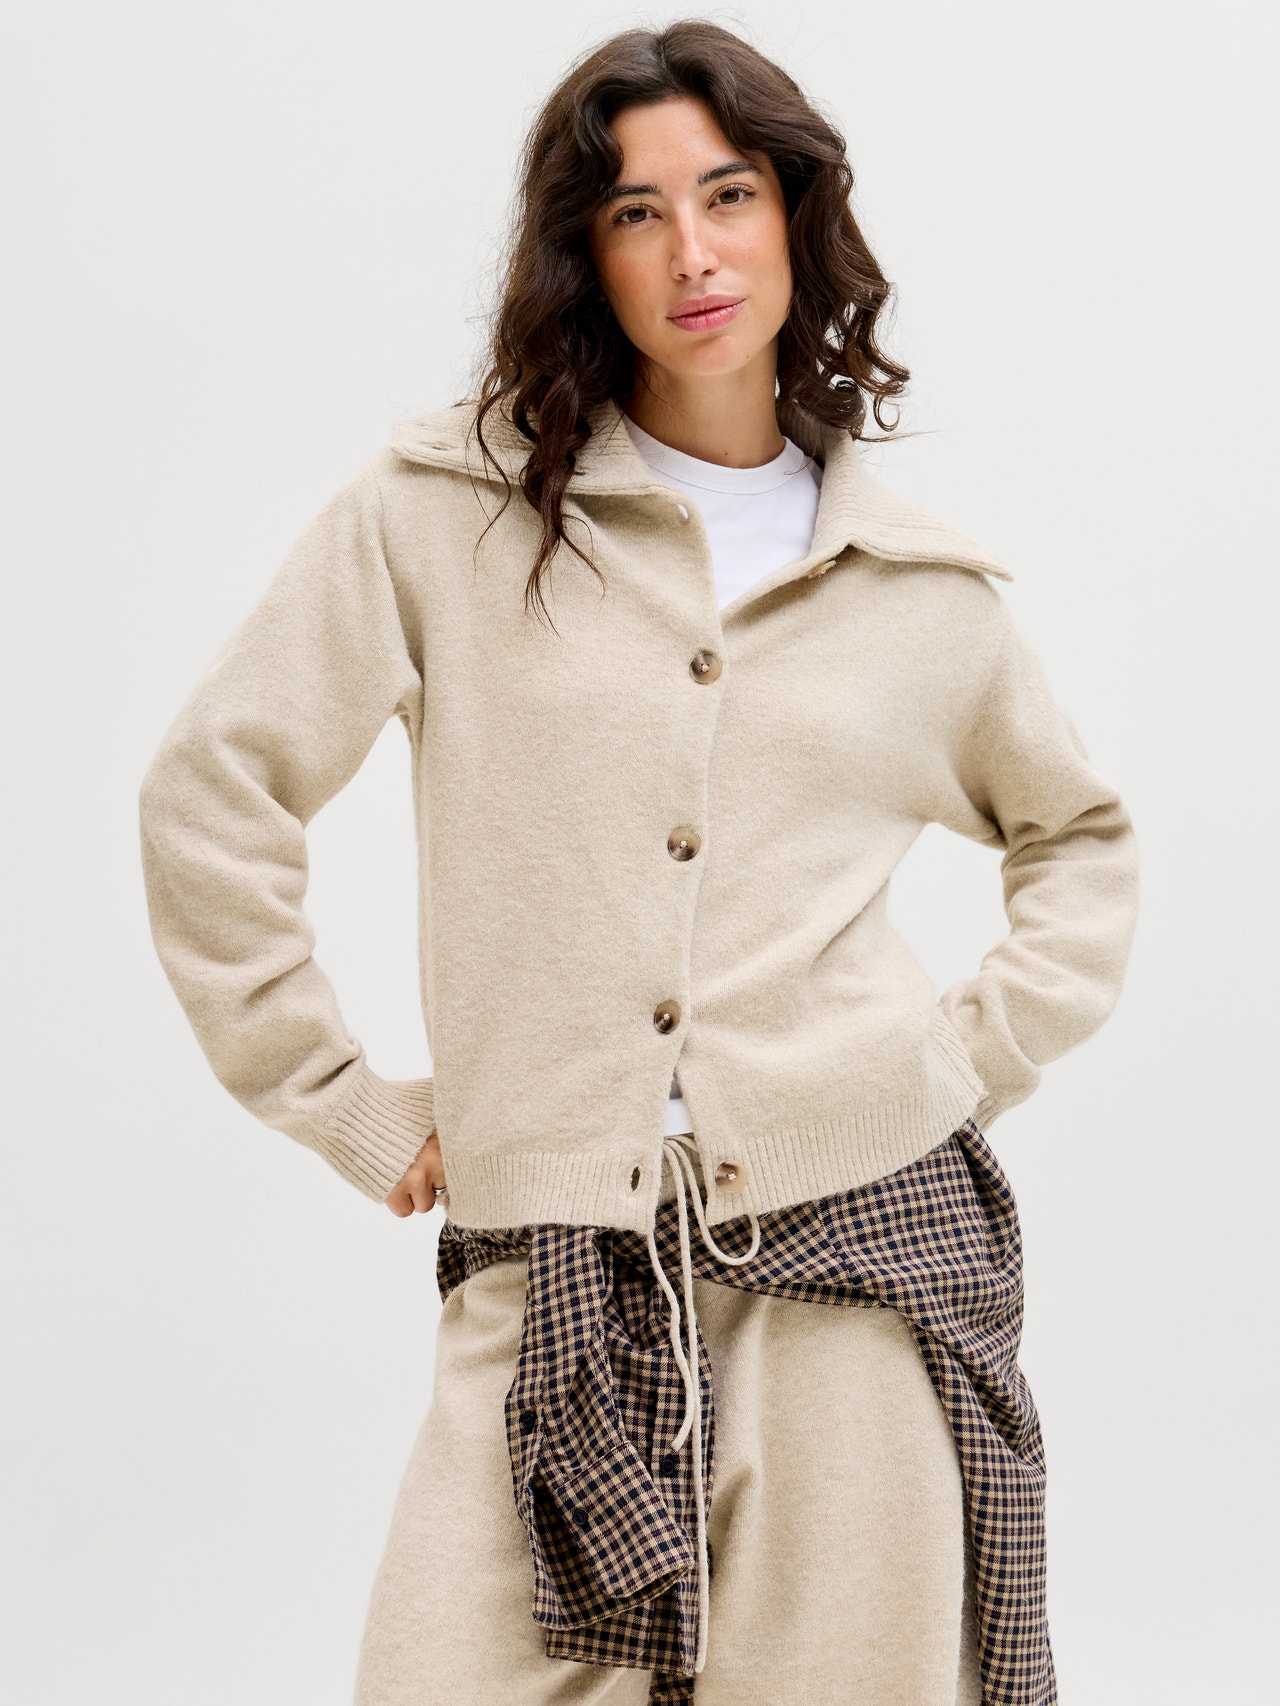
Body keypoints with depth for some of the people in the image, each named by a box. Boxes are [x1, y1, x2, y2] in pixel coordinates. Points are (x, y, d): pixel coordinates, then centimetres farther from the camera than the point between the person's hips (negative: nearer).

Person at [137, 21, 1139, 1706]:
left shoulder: (921, 583, 9)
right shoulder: (448, 507, 2)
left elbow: (1083, 834, 25)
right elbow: (211, 797, 3)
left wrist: (976, 1063, 11)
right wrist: (354, 1110, 1)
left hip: (855, 1250, 2)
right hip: (555, 1283, -1)